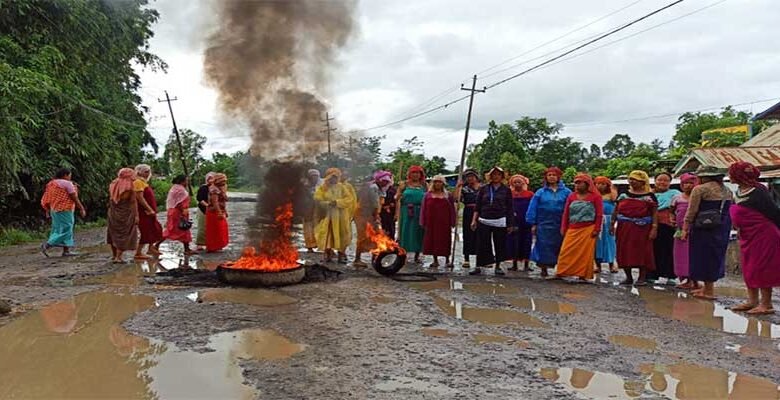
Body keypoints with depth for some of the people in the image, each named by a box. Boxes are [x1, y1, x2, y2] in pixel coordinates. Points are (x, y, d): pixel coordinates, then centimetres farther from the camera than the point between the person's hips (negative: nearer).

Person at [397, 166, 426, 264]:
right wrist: (397, 213, -10)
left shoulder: (424, 185, 9)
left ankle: (417, 256, 14)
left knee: (418, 233, 4)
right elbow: (398, 199, 0)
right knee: (405, 231, -1)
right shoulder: (404, 184, 5)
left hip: (420, 212, 2)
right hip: (406, 211, -2)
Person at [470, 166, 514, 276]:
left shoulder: (506, 190, 6)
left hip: (500, 222, 0)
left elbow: (510, 209, 7)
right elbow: (477, 206, 9)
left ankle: (498, 266, 16)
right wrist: (474, 220, 2)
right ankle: (478, 267, 5)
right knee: (481, 245, 0)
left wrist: (510, 224, 4)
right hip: (484, 221, 0)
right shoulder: (483, 189, 8)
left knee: (500, 245, 4)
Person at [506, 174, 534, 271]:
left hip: (525, 223, -1)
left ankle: (526, 265, 12)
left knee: (526, 242, 4)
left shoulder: (529, 194, 1)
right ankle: (514, 264, 14)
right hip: (513, 223, 1)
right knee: (514, 242, 4)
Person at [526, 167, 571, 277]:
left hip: (560, 226, 0)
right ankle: (543, 268, 13)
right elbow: (533, 209, 4)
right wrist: (533, 224, 0)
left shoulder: (566, 192, 2)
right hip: (544, 225, 0)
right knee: (544, 247, 1)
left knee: (559, 247, 6)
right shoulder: (540, 192, 4)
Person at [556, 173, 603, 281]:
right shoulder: (571, 196, 11)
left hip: (588, 230, -3)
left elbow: (599, 214, -1)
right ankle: (560, 273, 2)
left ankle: (583, 275, 4)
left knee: (585, 254, -2)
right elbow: (566, 213, 12)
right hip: (572, 230, 3)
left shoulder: (595, 196, 0)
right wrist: (564, 228, 9)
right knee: (566, 251, -2)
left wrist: (596, 229, -6)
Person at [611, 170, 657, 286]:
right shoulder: (623, 195, 10)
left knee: (642, 251, 0)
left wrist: (654, 228, -12)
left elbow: (654, 213, -3)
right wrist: (612, 224, 5)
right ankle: (628, 277, 17)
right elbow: (616, 210, 11)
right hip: (624, 228, 4)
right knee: (624, 252, 6)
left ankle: (642, 277, 10)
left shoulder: (649, 196, -1)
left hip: (642, 228, -4)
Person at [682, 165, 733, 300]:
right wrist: (725, 226, 21)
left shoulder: (700, 189, -9)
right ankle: (708, 287, 24)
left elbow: (691, 211, -12)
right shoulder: (727, 191, 13)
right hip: (723, 228, 7)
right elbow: (730, 210, 15)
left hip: (705, 228, -7)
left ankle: (709, 291, 3)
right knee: (716, 256, 15)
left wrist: (685, 229, -8)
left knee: (704, 256, 1)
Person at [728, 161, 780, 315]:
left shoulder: (757, 193, -19)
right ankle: (752, 301, 21)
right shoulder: (741, 192, 7)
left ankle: (766, 304, 5)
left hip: (763, 236, -9)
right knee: (748, 269, 13)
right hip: (748, 238, 9)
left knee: (761, 270, -3)